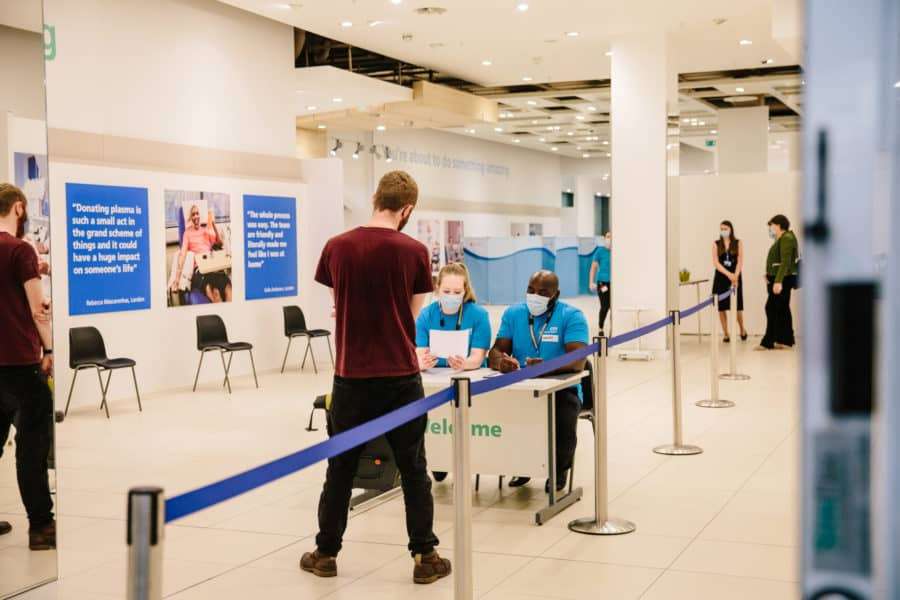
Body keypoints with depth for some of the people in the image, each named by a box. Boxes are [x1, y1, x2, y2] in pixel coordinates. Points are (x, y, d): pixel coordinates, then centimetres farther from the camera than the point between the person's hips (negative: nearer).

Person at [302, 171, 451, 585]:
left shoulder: (336, 248, -3)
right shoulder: (414, 251, -7)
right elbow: (413, 313, 3)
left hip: (351, 375, 2)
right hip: (400, 376, -1)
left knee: (341, 467, 13)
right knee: (413, 470, 8)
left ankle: (326, 554, 22)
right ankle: (425, 557, 12)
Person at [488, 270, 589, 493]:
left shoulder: (572, 316, -8)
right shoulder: (513, 313, 5)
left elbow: (578, 360, -22)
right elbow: (495, 352, -3)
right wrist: (501, 361, -29)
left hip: (561, 388, -3)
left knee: (564, 423, -32)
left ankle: (559, 470, 4)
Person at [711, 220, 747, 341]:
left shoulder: (738, 243, 3)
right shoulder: (716, 244, 4)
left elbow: (740, 261, -4)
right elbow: (716, 263, -5)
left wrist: (735, 276, -17)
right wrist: (728, 274, -18)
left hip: (735, 277, -1)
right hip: (721, 277, 1)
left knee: (738, 306, 0)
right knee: (721, 307, 0)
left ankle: (742, 330, 24)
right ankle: (726, 334, 10)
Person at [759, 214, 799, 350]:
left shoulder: (786, 238, -14)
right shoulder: (781, 239, 17)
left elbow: (785, 262, -23)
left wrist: (778, 281, -29)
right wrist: (769, 274, 6)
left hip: (783, 279, -10)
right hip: (778, 279, 10)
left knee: (772, 308, -10)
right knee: (782, 309, 11)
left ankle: (768, 342, -8)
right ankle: (786, 340, 15)